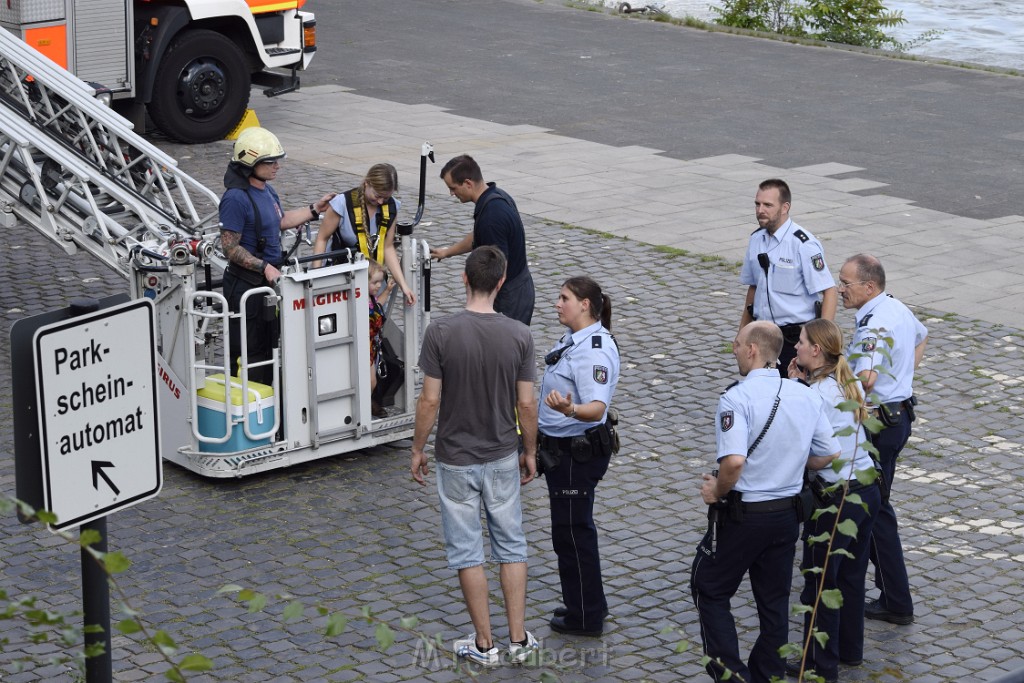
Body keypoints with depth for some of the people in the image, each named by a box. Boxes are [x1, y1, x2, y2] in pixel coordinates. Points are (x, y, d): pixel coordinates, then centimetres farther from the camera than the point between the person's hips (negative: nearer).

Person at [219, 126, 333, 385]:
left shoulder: (267, 190, 8)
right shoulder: (236, 198, -22)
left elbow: (280, 221, 25)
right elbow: (231, 248, -22)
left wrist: (315, 209, 18)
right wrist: (264, 267, -26)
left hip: (268, 282, 10)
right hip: (246, 284, -10)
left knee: (269, 345, 18)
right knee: (248, 352, -1)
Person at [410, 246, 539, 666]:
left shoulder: (441, 333, -17)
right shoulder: (519, 335, -11)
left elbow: (430, 401, -13)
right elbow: (526, 404, -6)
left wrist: (417, 449, 1)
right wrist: (530, 452, 10)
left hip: (456, 460, -2)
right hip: (502, 458, 2)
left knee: (467, 550, 8)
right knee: (511, 545, 15)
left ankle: (484, 644, 13)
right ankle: (518, 638, 16)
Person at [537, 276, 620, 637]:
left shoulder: (595, 351, -25)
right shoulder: (573, 339, 6)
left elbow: (596, 408, -36)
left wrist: (568, 409, -57)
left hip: (578, 453, -10)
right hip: (562, 447, 10)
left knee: (572, 530, 1)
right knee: (573, 527, 20)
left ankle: (585, 617, 13)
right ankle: (588, 605, 34)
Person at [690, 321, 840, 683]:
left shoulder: (737, 398, -20)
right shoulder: (807, 396, 0)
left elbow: (734, 461, -32)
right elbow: (829, 455, 7)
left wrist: (717, 491, -14)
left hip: (742, 514, -6)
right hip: (788, 513, 6)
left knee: (709, 589, 11)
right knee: (774, 600, 16)